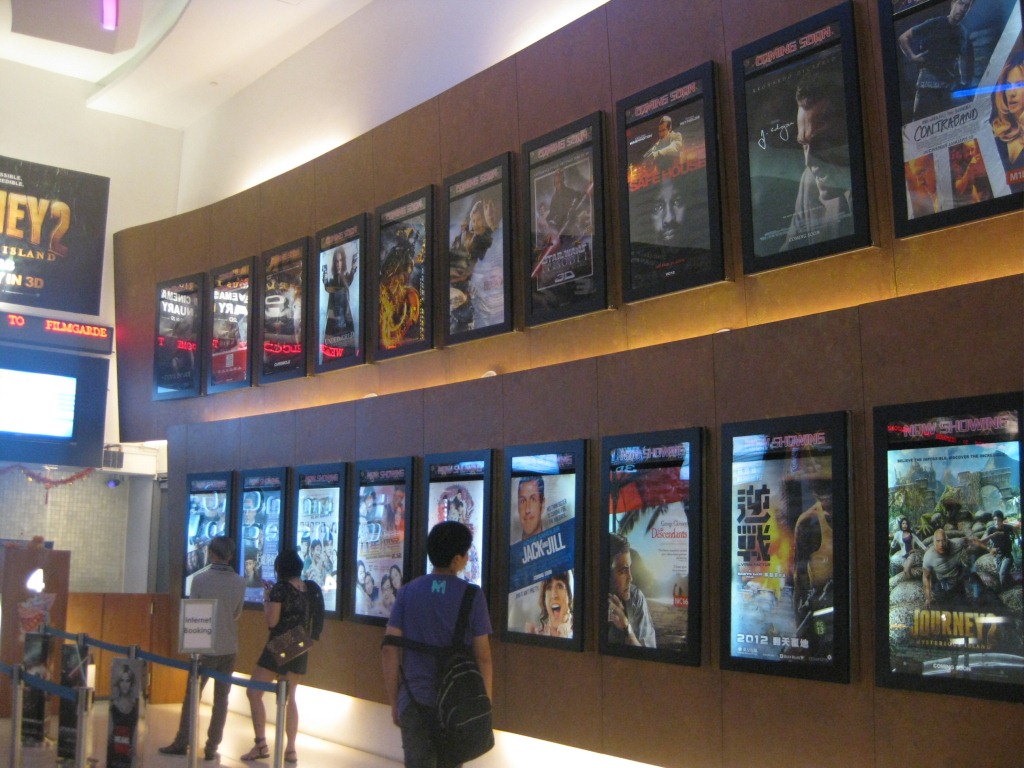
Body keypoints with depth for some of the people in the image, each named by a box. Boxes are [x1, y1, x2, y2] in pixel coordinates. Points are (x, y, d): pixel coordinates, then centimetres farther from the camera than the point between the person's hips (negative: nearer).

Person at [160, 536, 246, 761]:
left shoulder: (200, 579, -11)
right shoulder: (240, 582, -3)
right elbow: (237, 614, 6)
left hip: (205, 647, -2)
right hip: (229, 648, 2)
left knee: (191, 696, 12)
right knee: (221, 700, 8)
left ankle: (181, 743, 19)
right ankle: (211, 748, 9)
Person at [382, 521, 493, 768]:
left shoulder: (407, 592, -1)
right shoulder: (472, 596, -6)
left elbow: (389, 649, -3)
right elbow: (482, 656, -5)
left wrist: (394, 701, 5)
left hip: (415, 702, 1)